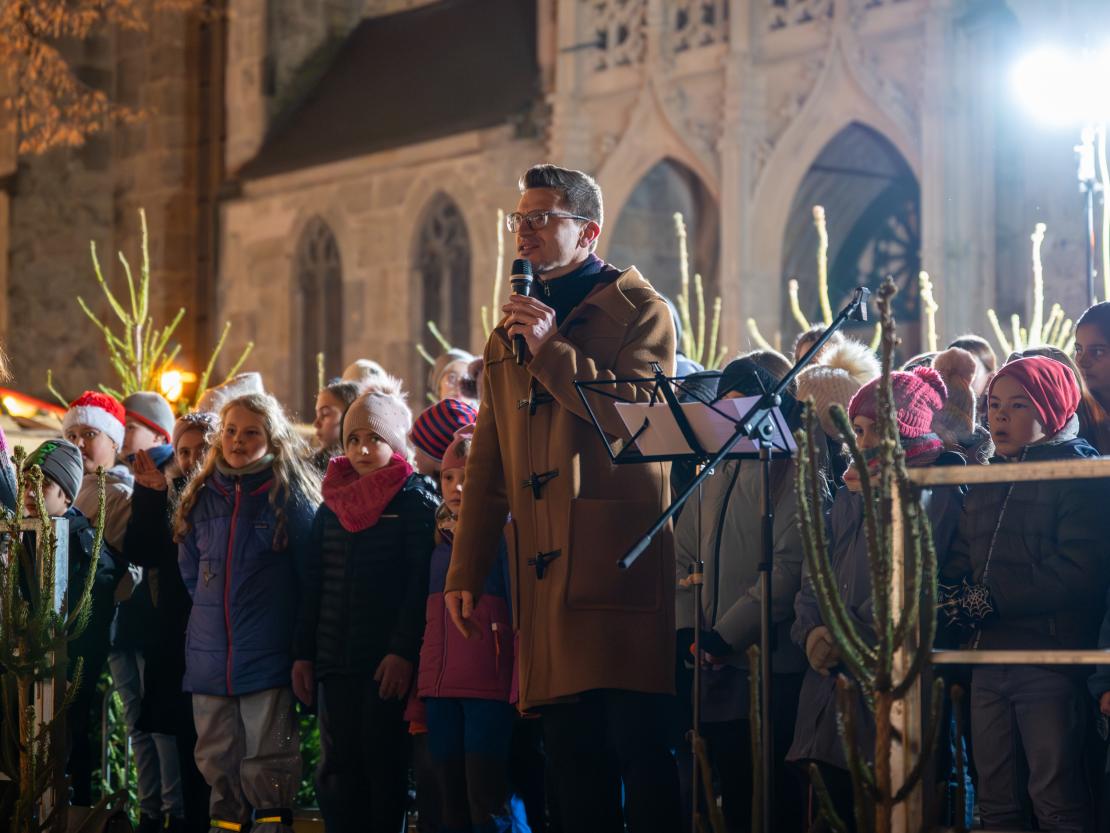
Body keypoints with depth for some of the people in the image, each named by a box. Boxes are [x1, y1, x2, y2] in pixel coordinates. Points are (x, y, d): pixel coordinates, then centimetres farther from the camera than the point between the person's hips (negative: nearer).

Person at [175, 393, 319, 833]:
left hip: (267, 658, -5)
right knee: (217, 760, 11)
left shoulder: (290, 496, -5)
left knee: (267, 764, -2)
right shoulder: (203, 497, 9)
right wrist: (211, 614, 12)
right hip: (210, 655, 5)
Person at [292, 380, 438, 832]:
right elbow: (313, 586, 16)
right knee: (337, 770, 3)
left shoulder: (415, 501, -3)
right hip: (334, 661, 5)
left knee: (384, 768, -1)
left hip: (388, 663, -5)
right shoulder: (331, 504, 14)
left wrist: (404, 652, -18)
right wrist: (303, 654, 11)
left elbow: (420, 585, -10)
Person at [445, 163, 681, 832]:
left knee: (642, 748, -7)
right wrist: (465, 571, 15)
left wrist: (552, 349, -12)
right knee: (572, 758, 6)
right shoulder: (509, 328, 22)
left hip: (622, 563, -6)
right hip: (544, 571, 6)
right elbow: (487, 462, 21)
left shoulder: (640, 310, 3)